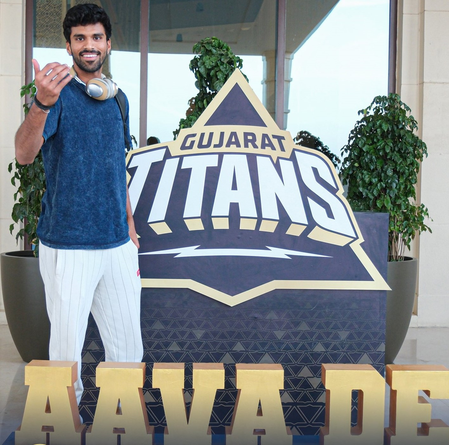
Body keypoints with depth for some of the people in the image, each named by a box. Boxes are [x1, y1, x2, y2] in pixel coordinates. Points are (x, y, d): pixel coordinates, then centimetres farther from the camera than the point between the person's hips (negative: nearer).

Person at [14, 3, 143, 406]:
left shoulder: (116, 99, 12)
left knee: (128, 346, 11)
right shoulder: (58, 92, -9)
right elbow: (24, 154, -27)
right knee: (67, 344, 2)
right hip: (68, 247, -6)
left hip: (118, 244, 6)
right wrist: (41, 103, -45)